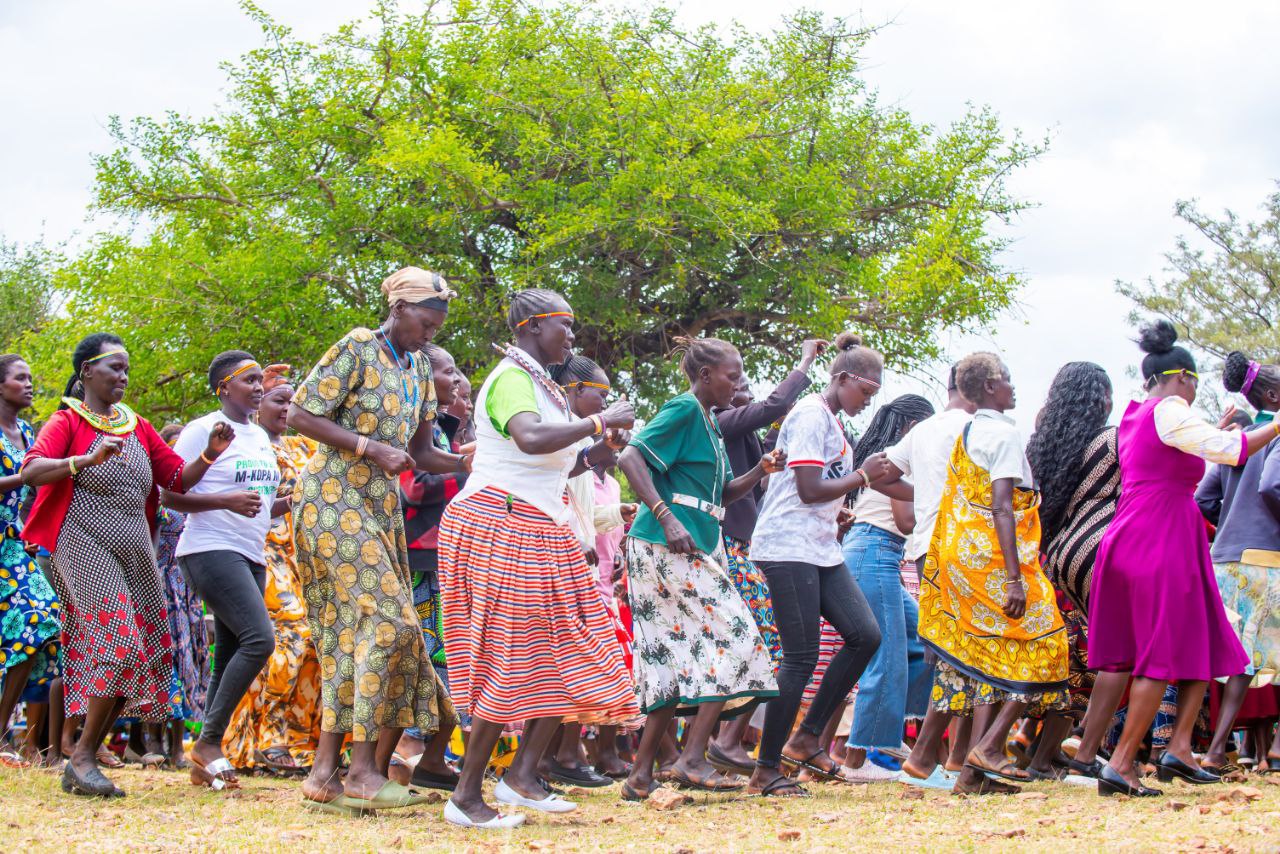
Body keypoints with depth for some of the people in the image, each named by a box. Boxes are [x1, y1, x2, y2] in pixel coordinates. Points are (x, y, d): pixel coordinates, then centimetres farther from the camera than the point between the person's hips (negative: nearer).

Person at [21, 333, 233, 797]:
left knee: (143, 653, 1)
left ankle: (83, 761, 7)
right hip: (86, 545, -7)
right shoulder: (68, 421, 1)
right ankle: (82, 758, -10)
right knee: (120, 643, -19)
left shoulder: (138, 426, 18)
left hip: (135, 549, 7)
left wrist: (209, 454, -4)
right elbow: (30, 471, -16)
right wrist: (89, 459, -30)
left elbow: (178, 479, 15)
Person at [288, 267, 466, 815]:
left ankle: (325, 774, 3)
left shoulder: (418, 371, 14)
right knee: (385, 619, -17)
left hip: (381, 507, 8)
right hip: (334, 501, -8)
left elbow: (419, 453, 15)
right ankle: (363, 769, -15)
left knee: (352, 632, 3)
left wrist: (470, 462, -3)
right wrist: (371, 449, -19)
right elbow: (300, 415, -13)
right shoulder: (356, 350, -9)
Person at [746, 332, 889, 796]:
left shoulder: (832, 423, 19)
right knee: (802, 657, -9)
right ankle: (766, 770, -2)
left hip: (821, 549, 9)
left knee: (865, 635, 0)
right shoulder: (811, 415, -11)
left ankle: (806, 738, 9)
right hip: (788, 548, -9)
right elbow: (809, 490, -18)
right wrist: (862, 476, -9)